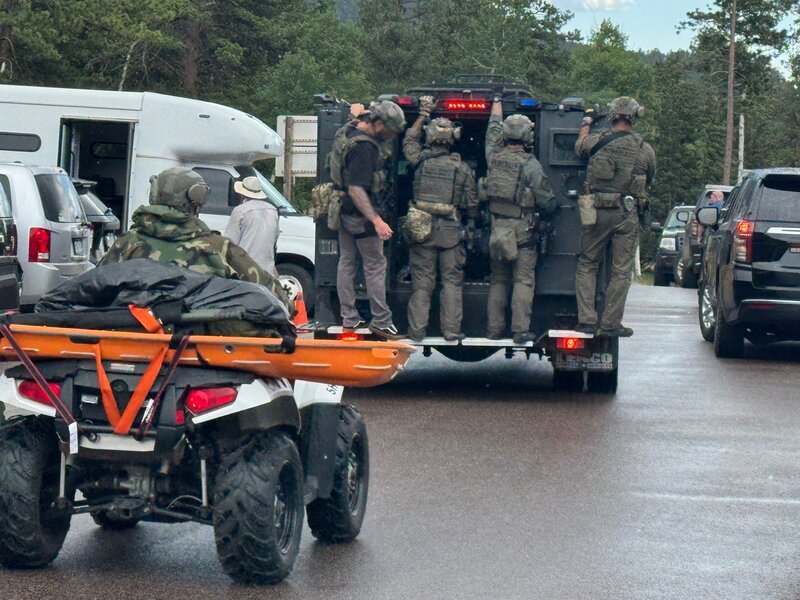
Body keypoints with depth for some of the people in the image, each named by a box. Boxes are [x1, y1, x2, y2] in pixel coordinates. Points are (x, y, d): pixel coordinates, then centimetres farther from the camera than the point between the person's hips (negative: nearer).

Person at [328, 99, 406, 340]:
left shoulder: (348, 131, 3)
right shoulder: (364, 146, -26)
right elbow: (356, 189, -30)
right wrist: (376, 220, -33)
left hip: (344, 211, 10)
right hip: (361, 213, -10)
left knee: (346, 261, 13)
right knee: (375, 266, -1)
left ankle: (349, 318, 19)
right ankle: (381, 323, 4)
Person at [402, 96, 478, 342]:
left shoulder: (421, 161, -2)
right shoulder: (462, 168, -3)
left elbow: (409, 141, 20)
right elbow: (471, 203, 2)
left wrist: (423, 116, 24)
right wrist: (471, 226, 16)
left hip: (422, 227, 1)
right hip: (451, 229, -1)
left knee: (421, 281, 5)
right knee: (451, 280, 5)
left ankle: (417, 329, 5)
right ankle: (451, 329, 4)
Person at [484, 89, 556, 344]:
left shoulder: (495, 157, 2)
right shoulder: (530, 165, -12)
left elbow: (493, 129, 22)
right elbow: (547, 201, -10)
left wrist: (497, 101, 36)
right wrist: (549, 208, 14)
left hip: (498, 225, 5)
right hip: (522, 227, -5)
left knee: (498, 279, 13)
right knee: (524, 280, -3)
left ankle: (494, 328, 14)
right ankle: (520, 330, -8)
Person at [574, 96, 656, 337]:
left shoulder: (598, 140, -5)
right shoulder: (645, 150, -2)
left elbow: (579, 147, 18)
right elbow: (648, 180, 14)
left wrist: (587, 122, 35)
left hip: (598, 211, 0)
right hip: (627, 215, 0)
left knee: (587, 265, 13)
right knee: (621, 271, 6)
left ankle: (587, 319, 5)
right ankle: (610, 323, 5)